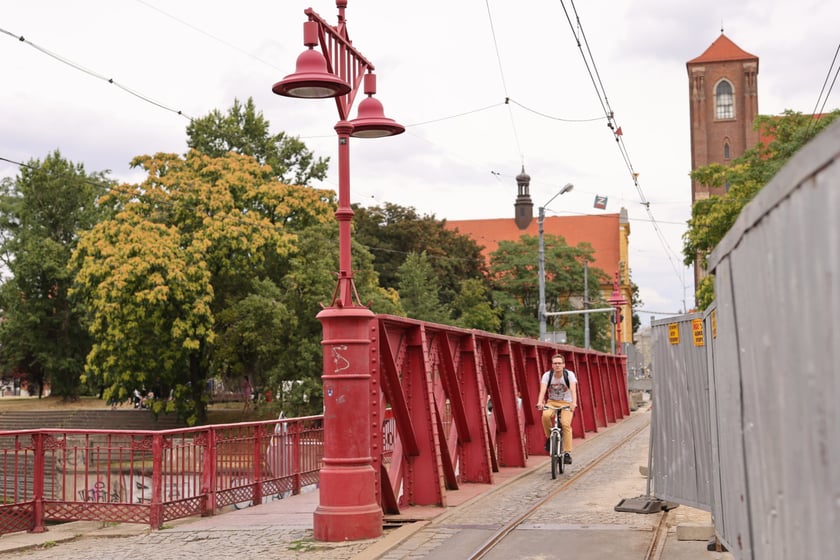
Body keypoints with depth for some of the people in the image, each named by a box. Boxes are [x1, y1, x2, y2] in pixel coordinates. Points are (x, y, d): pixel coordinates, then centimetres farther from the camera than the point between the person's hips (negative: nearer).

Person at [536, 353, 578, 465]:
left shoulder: (569, 374, -14)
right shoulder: (547, 375, -11)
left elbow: (573, 390, -28)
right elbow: (542, 390, -25)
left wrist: (574, 403, -47)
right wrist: (540, 402, -45)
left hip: (566, 403, -1)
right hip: (552, 402, 1)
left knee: (565, 424, -24)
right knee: (545, 416, -31)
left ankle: (567, 453, -18)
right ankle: (549, 437, -7)